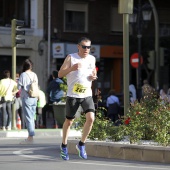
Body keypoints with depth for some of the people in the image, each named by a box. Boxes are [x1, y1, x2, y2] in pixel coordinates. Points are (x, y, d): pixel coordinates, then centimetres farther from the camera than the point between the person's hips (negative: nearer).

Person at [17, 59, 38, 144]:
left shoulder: (23, 75, -11)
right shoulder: (34, 75, 5)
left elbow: (19, 86, -6)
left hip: (26, 98, -6)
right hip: (34, 98, 6)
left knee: (28, 118, -5)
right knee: (32, 117, 13)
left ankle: (30, 137, -9)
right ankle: (30, 135, 18)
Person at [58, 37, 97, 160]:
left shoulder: (92, 59, 8)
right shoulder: (71, 58, -6)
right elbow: (60, 74, -10)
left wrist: (94, 76, 1)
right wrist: (71, 68, -27)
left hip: (87, 95, 3)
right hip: (73, 95, -3)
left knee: (91, 118, -15)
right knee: (69, 121, 7)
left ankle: (81, 144, 3)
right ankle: (64, 146, 26)